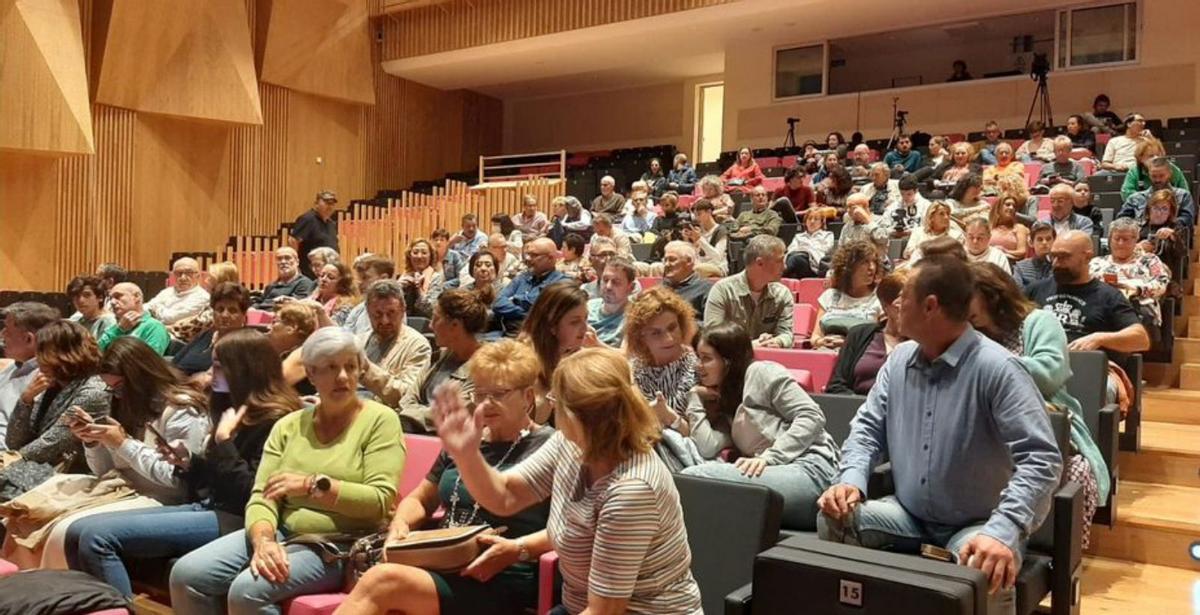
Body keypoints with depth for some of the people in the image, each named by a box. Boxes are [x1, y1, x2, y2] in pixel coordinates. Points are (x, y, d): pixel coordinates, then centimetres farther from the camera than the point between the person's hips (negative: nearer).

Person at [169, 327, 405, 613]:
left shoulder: (380, 420, -3)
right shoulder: (289, 425, 12)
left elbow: (380, 501, -12)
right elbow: (262, 496, 3)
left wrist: (312, 485, -17)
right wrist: (264, 540, -17)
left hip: (342, 546, -5)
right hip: (284, 534, 6)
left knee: (247, 590, -26)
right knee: (186, 575, -10)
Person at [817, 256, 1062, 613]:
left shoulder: (997, 368, -19)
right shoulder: (899, 359, 3)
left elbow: (1041, 459, -24)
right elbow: (869, 427, 8)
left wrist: (1003, 531, -37)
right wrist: (852, 478, -13)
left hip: (978, 525, -5)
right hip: (909, 515, 6)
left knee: (983, 576, -36)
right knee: (835, 519, -16)